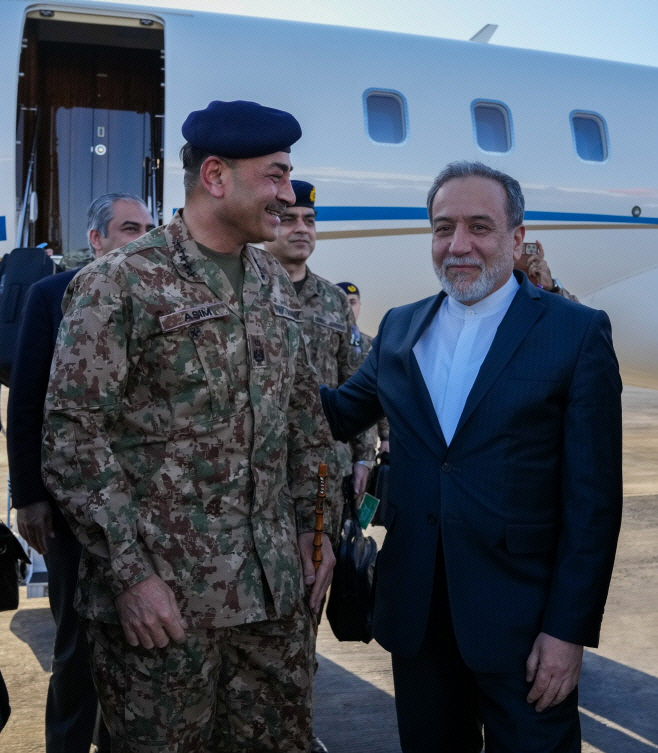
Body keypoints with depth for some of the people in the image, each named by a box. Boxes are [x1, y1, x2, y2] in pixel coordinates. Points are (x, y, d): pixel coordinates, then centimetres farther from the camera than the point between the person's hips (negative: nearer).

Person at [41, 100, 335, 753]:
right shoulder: (119, 284, -10)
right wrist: (130, 574, -15)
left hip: (277, 589, 6)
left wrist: (313, 528, 12)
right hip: (162, 600, -5)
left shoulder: (275, 284, 11)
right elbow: (72, 439, -13)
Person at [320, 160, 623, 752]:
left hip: (522, 619, -4)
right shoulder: (399, 327, 8)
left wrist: (569, 630, -12)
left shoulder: (576, 332, -6)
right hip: (416, 612, 4)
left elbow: (594, 498, -9)